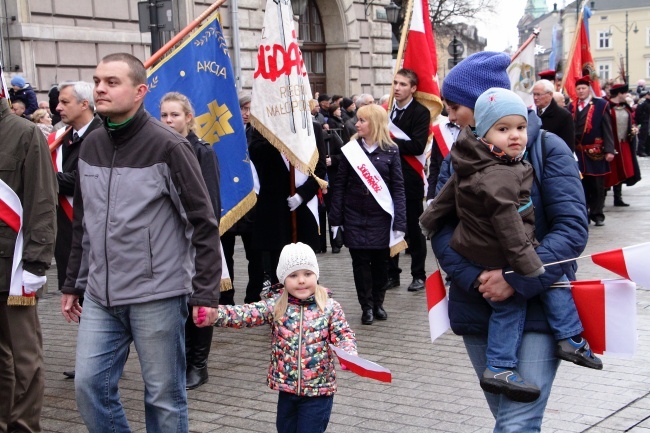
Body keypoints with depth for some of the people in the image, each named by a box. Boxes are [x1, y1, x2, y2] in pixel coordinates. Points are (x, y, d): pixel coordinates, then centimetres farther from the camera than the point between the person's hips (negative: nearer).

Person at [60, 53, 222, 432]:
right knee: (90, 385, 5)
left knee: (164, 395, 6)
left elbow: (204, 224, -10)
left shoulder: (167, 146, -11)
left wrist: (206, 293, -14)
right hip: (100, 297, 6)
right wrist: (73, 284, 17)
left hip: (157, 296, -6)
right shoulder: (91, 146, 8)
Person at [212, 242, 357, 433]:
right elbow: (244, 314, -12)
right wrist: (214, 313, -29)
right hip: (286, 387, 3)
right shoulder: (275, 306, -3)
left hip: (318, 389, -3)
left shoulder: (330, 307, -4)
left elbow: (343, 335, -6)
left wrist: (349, 354, -28)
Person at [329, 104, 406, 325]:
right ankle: (366, 306, 11)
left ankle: (378, 303, 21)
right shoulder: (350, 149, 2)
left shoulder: (391, 151, -1)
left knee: (380, 260, 6)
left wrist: (399, 222, -8)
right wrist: (335, 218, -2)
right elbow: (339, 185, 3)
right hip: (354, 216, 1)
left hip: (380, 216, -1)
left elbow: (398, 187, -1)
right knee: (360, 260, 2)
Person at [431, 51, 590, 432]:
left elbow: (572, 228, -14)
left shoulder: (547, 149, -6)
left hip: (539, 304, -4)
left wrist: (516, 280, -24)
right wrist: (474, 278, -20)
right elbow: (440, 228, -3)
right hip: (478, 308, 5)